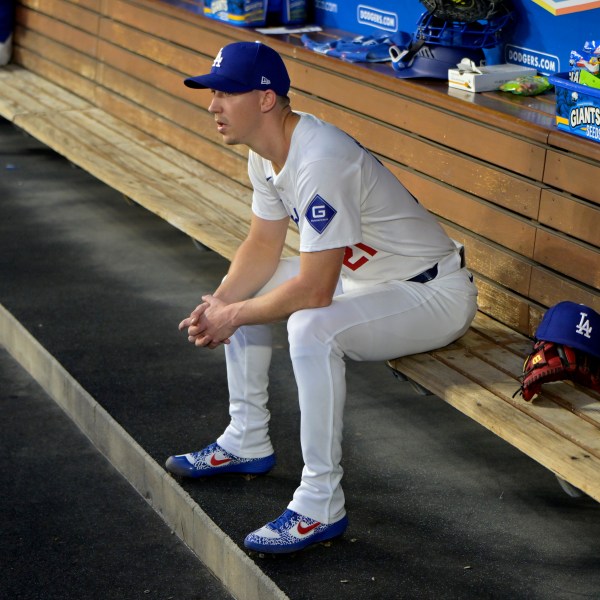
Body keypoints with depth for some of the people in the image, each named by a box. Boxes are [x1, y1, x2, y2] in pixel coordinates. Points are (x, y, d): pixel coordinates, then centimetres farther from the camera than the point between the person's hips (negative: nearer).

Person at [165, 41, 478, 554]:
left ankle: (322, 505, -26)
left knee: (312, 326, -36)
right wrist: (219, 303, -8)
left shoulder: (320, 161, -31)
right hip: (362, 277, 10)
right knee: (240, 291, 14)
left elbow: (314, 290, -31)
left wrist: (235, 316, -19)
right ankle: (247, 443, 24)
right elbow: (263, 248, 9)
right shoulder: (266, 153, -1)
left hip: (436, 295, -10)